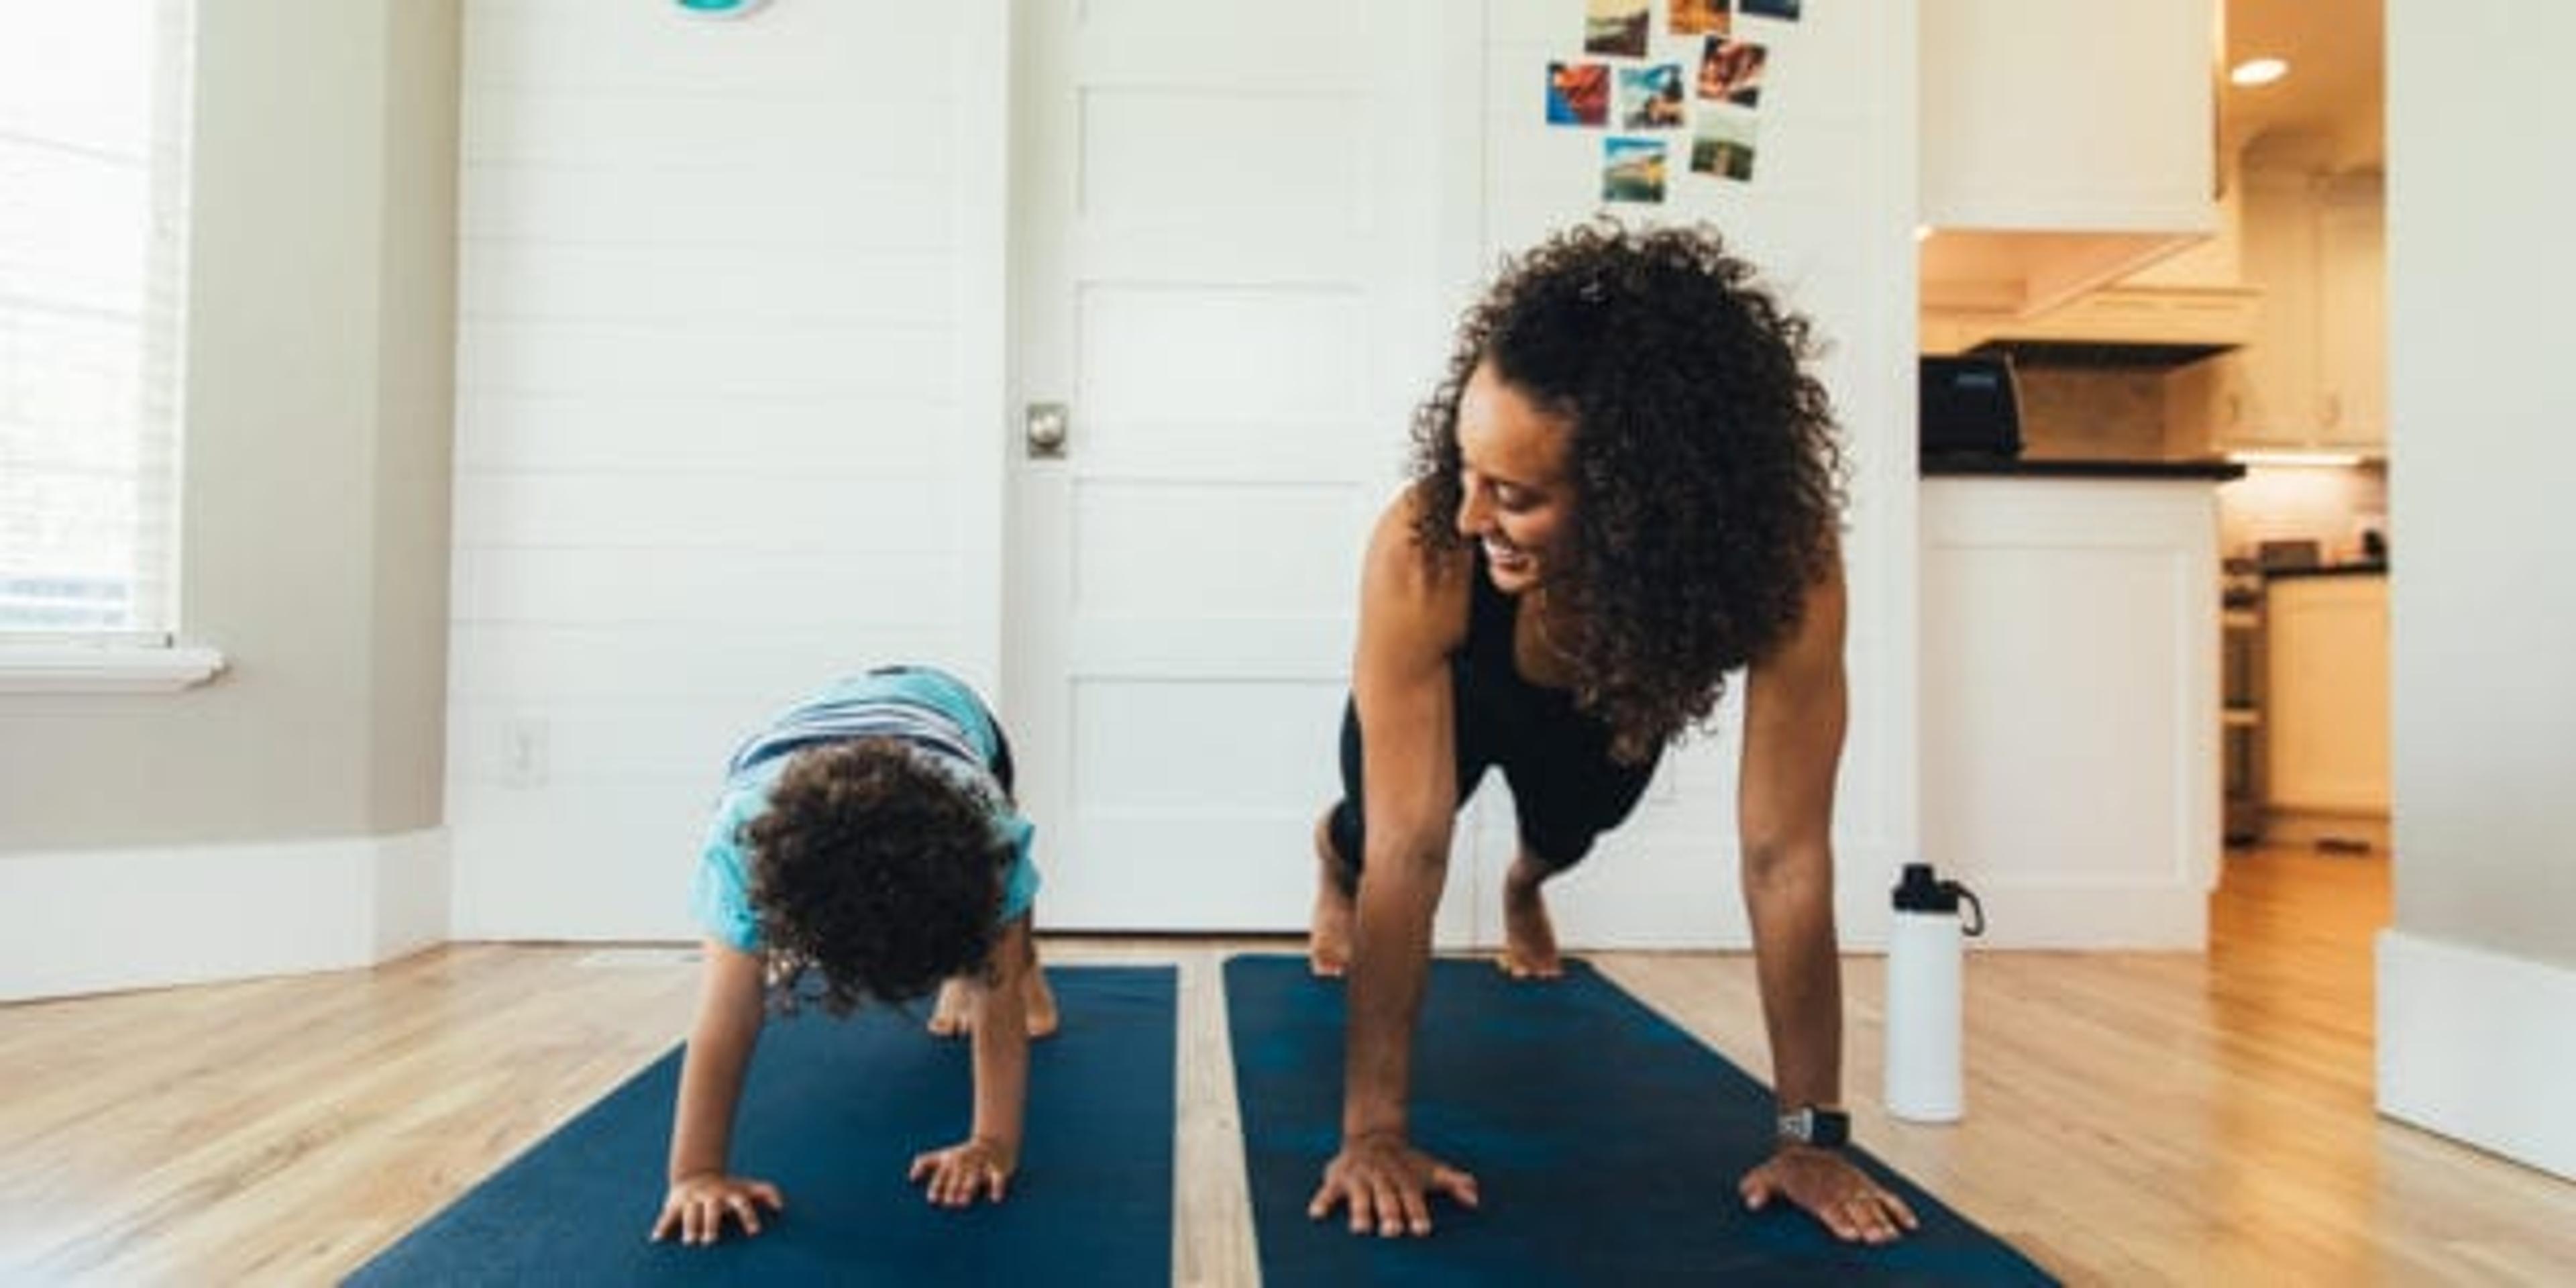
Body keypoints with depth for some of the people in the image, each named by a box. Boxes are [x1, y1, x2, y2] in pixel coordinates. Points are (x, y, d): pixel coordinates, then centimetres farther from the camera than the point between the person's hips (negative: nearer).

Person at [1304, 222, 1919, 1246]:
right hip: (1457, 698, -1)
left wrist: (1812, 1135, -31)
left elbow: (1785, 854, -37)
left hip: (1607, 716, 2)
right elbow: (1411, 848, -41)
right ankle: (1334, 863, 46)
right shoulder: (1421, 554, -46)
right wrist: (1373, 1130, -39)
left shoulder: (1783, 553, -43)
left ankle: (1524, 890, 62)